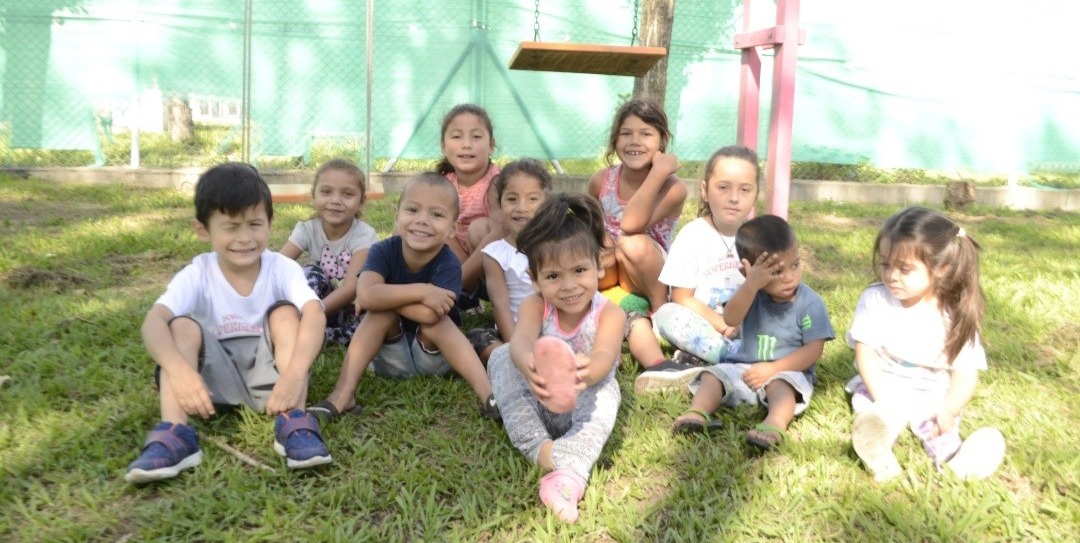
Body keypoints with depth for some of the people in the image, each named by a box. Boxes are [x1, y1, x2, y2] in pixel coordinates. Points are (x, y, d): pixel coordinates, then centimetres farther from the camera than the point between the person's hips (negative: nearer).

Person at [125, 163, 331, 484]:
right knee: (183, 326, -23)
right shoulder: (196, 275, -12)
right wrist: (179, 370, -50)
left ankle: (293, 424, -32)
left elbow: (314, 315, -32)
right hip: (216, 377, 1)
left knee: (285, 313, -24)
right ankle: (174, 435, -35)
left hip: (268, 373, -1)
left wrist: (295, 373, -51)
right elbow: (154, 321, -29)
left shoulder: (282, 269, -14)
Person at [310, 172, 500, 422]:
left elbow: (429, 314, -37)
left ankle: (487, 394, -39)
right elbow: (366, 296, -36)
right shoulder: (383, 252, -16)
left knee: (434, 319, -31)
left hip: (433, 357, -1)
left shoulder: (449, 266, -21)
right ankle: (343, 394, -33)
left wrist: (387, 296, -27)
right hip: (390, 358, 1)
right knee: (381, 311, -26)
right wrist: (421, 291, -36)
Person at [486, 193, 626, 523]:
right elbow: (521, 340, -35)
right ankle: (539, 448, -32)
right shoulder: (535, 306, -13)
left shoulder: (610, 314, -17)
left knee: (605, 390, -33)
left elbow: (604, 357, -37)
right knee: (501, 357, -22)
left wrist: (586, 372, -65)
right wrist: (528, 364, -62)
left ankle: (569, 471, -46)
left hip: (582, 407, -2)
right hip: (535, 404, 2)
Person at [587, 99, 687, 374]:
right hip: (608, 272, 4)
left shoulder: (673, 188, -17)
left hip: (646, 278, -3)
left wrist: (659, 172, -34)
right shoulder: (601, 181, -4)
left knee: (633, 244, -37)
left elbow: (630, 225, -33)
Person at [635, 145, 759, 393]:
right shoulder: (693, 235, -7)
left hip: (747, 330, 2)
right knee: (666, 314, -31)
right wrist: (723, 326, -20)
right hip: (703, 328, -2)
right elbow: (683, 299, -9)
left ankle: (696, 362, -31)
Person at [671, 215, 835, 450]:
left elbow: (814, 350, -13)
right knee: (714, 374, -17)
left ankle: (776, 423, -58)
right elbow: (730, 319, -23)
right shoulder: (752, 292, -4)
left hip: (787, 371, -3)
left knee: (781, 384, -34)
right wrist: (751, 285, -38)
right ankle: (697, 413, -39)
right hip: (743, 367, 4)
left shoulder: (810, 303, -10)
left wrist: (773, 368, -22)